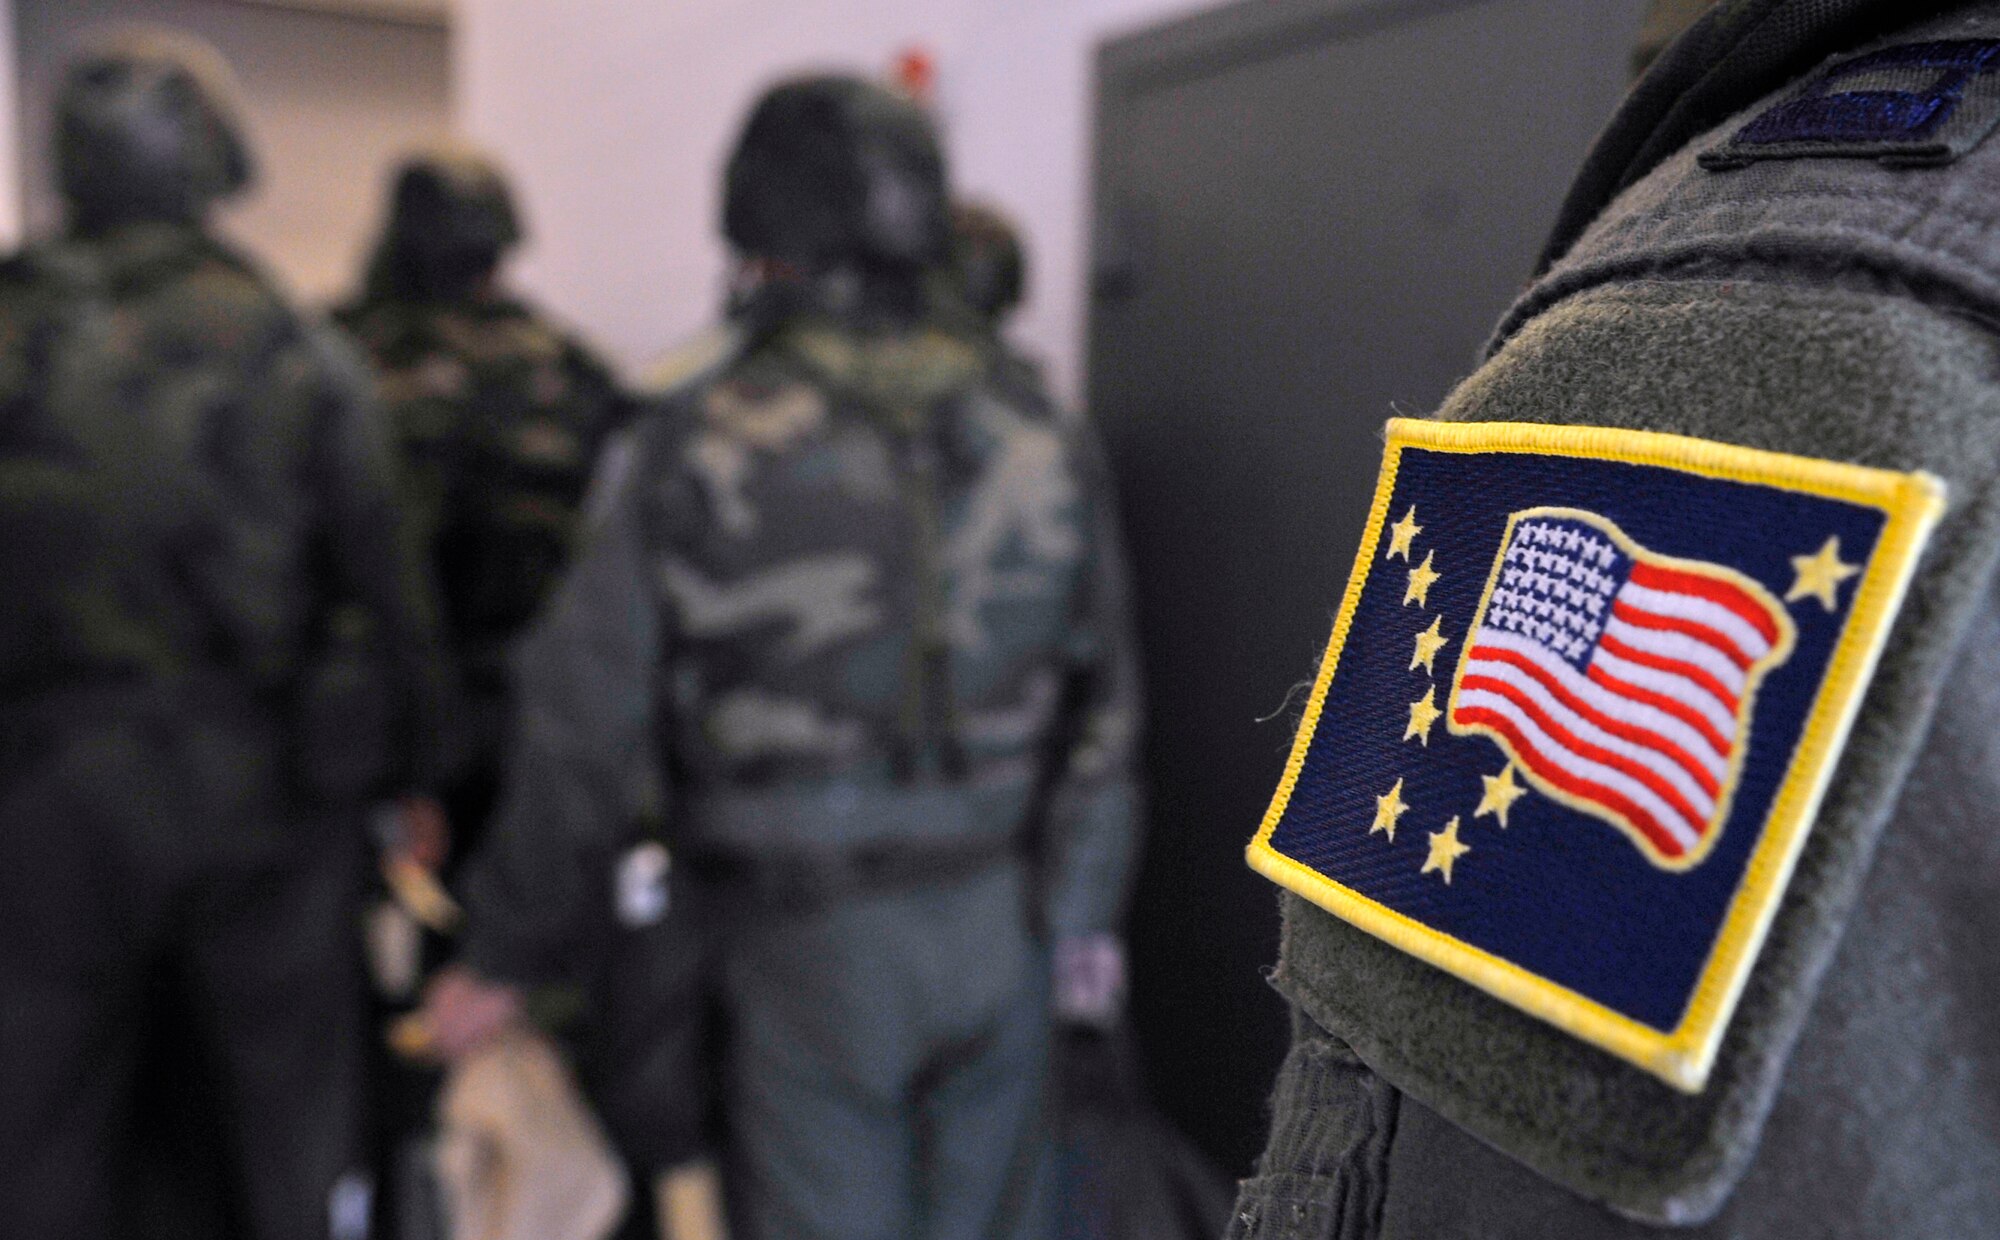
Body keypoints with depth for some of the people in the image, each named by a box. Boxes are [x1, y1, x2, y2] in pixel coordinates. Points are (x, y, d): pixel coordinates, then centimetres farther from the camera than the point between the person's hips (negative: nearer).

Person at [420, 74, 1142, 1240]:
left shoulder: (699, 457, -12)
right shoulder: (1041, 454, -1)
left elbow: (581, 730, -9)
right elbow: (1101, 715, 3)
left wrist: (504, 960, 2)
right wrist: (1085, 913, 15)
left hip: (811, 939, -3)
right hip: (999, 925, 3)